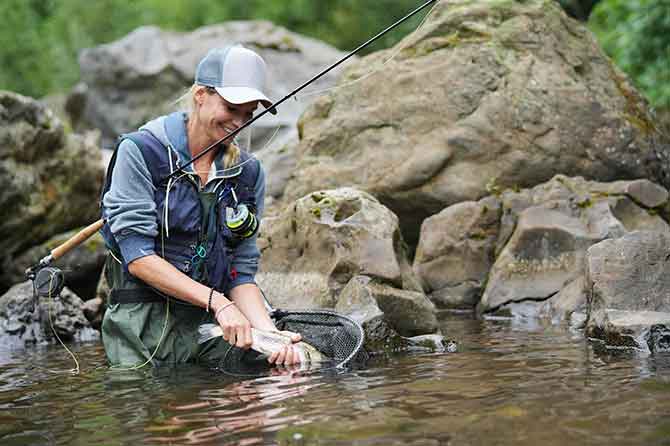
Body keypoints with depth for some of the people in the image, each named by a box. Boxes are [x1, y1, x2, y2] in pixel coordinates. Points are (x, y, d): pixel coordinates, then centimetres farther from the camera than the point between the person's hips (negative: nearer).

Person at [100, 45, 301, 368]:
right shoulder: (140, 151, -6)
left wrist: (269, 333, -12)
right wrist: (217, 301, -19)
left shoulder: (248, 173, 8)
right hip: (144, 333, -4)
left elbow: (242, 272, 6)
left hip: (213, 329, 4)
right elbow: (137, 257, -12)